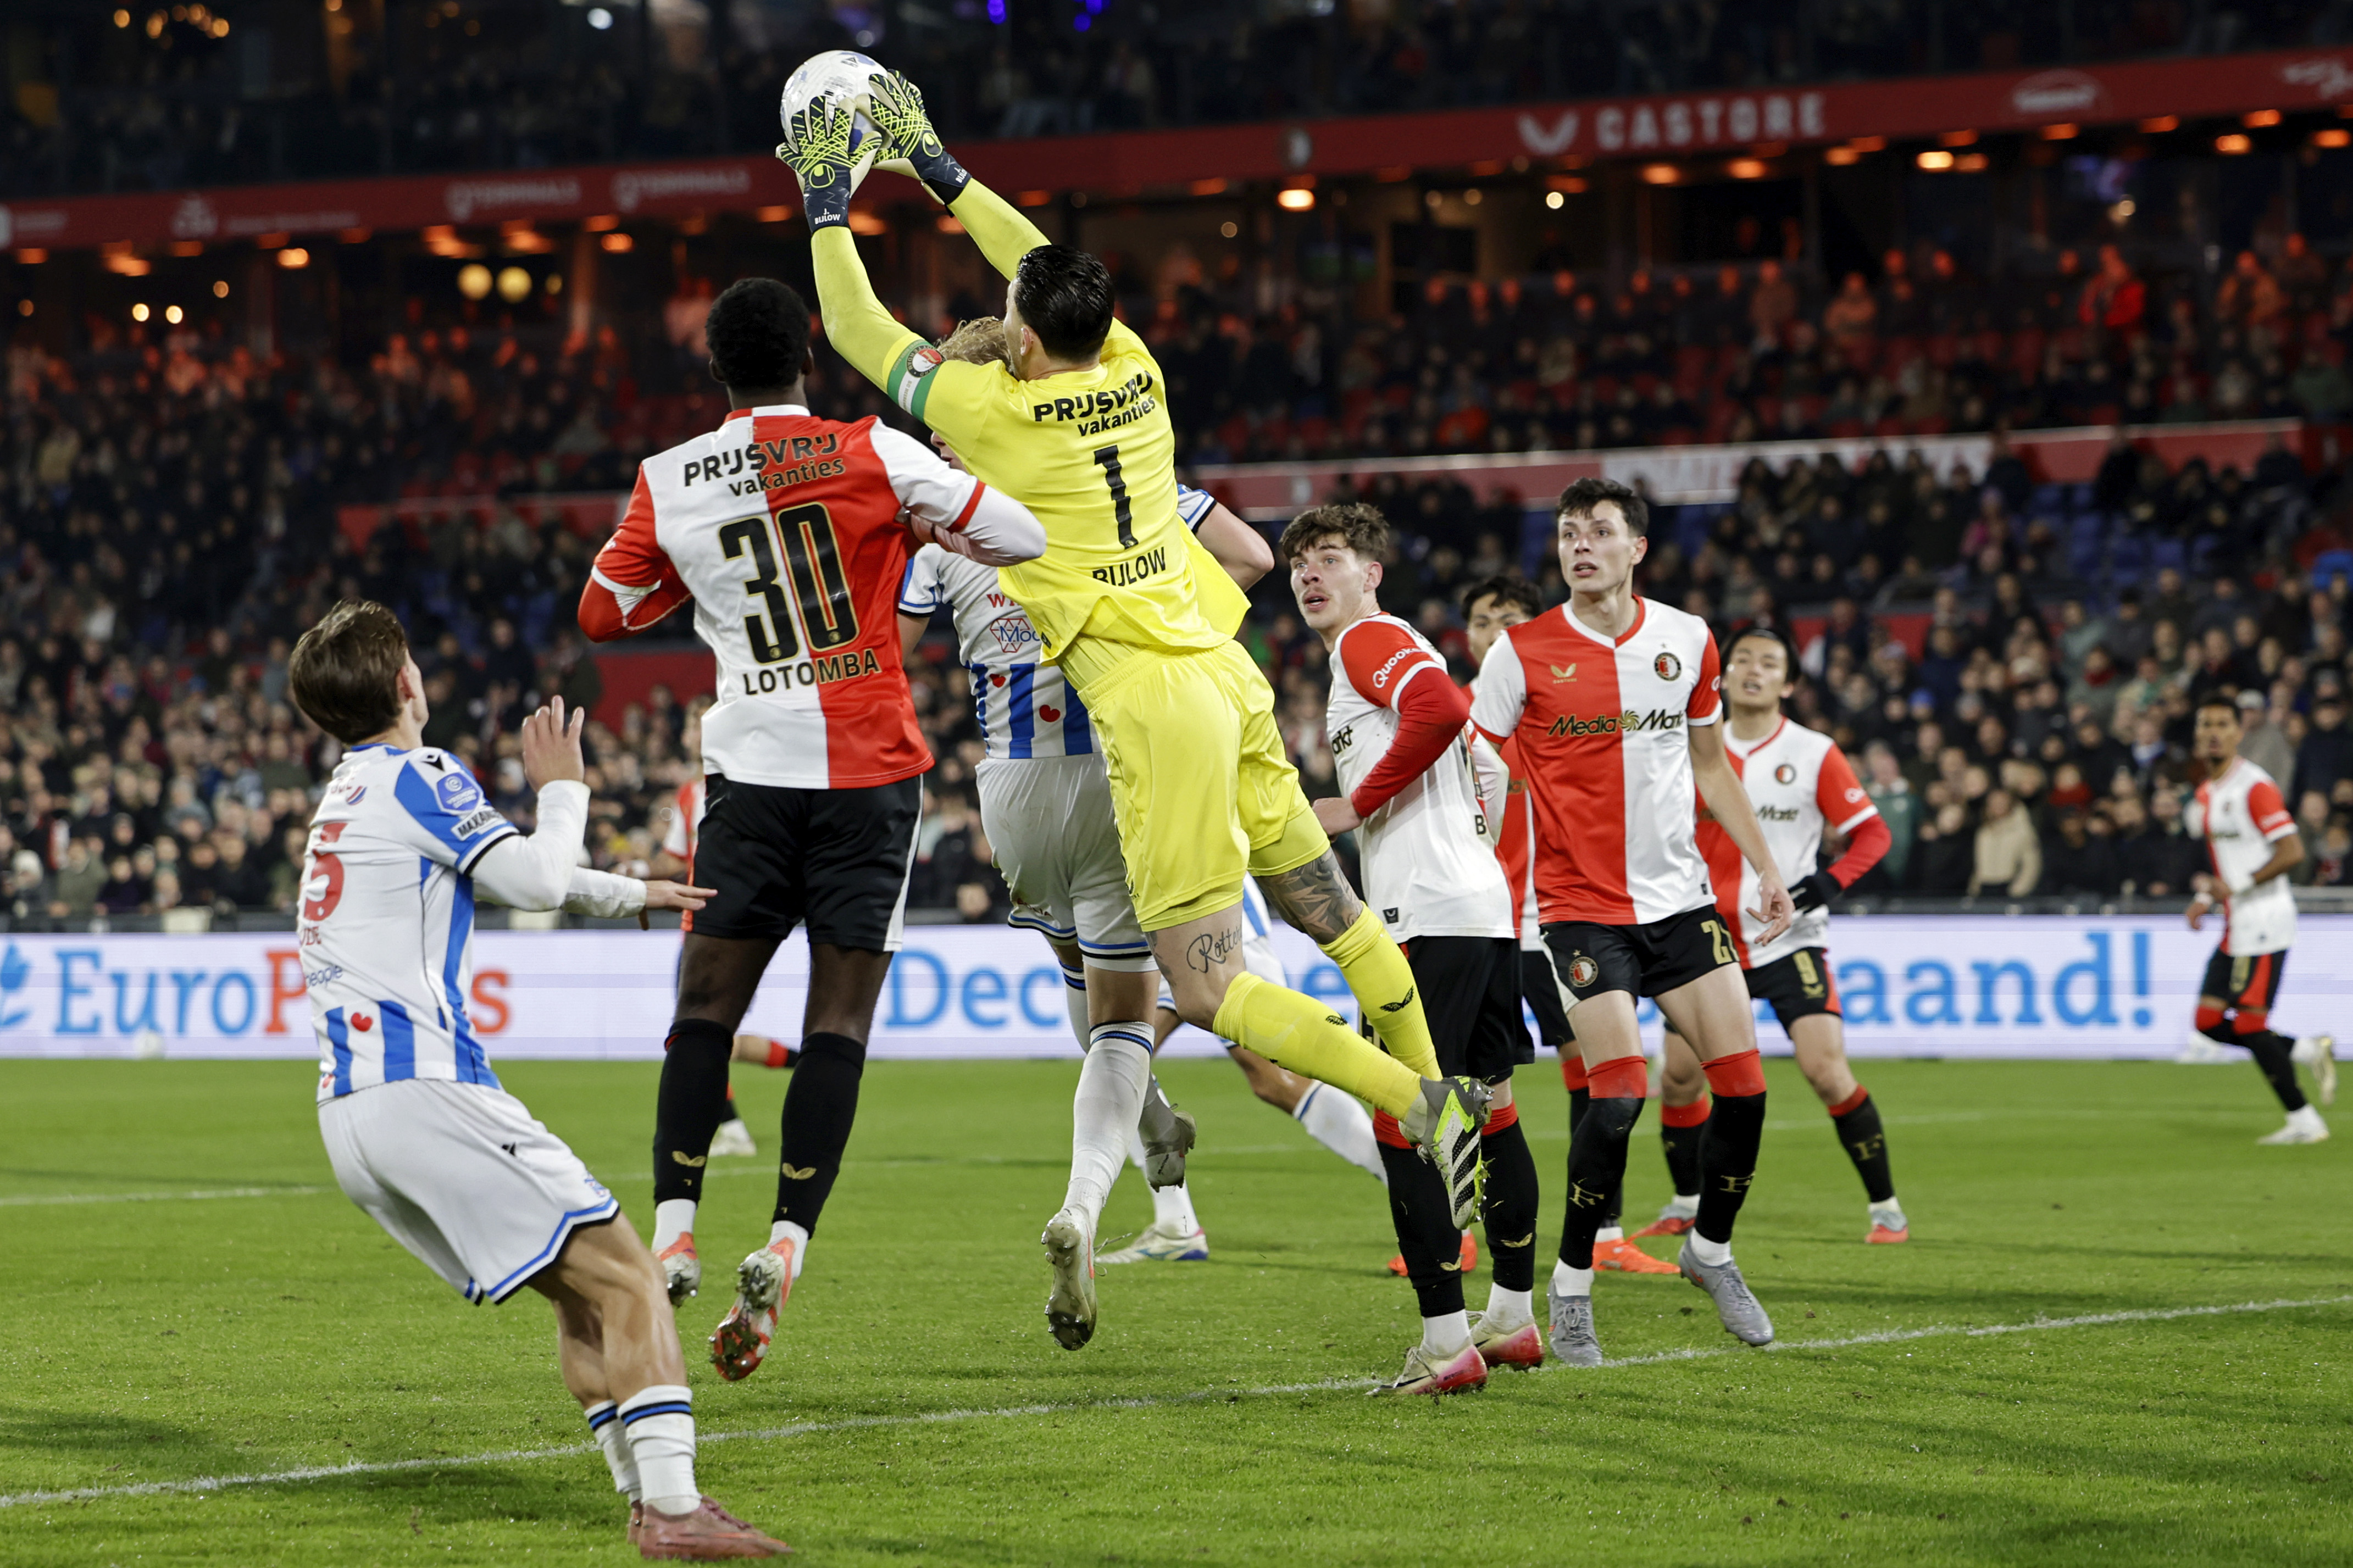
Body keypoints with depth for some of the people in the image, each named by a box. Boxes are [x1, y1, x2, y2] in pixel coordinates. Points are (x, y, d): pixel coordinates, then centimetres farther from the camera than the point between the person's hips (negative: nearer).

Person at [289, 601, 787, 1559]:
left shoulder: (345, 799, 26)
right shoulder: (415, 778, -2)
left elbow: (497, 871, 39)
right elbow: (536, 879, -13)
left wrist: (630, 892, 46)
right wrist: (561, 787, 6)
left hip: (347, 1118, 9)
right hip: (423, 1090, -9)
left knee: (579, 1290, 14)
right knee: (622, 1276, -10)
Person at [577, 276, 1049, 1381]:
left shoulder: (668, 484, 3)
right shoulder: (872, 455, -4)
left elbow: (601, 614, 16)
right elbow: (1025, 536, 0)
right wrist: (927, 529, 18)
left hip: (752, 771, 1)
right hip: (870, 772, -1)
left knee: (707, 1005, 9)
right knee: (840, 1015, -1)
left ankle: (673, 1230, 0)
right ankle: (782, 1253, -10)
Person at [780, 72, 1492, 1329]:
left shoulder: (996, 413, -9)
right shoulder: (1133, 376, 7)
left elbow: (860, 335, 6)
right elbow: (1042, 261, 26)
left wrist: (826, 208, 17)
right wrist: (933, 166, 32)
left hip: (1152, 700, -7)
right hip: (1224, 670, 7)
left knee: (1207, 989, -7)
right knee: (1325, 906, 18)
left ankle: (1420, 1105, -18)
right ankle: (1440, 1092, 24)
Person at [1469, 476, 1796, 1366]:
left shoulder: (1687, 641, 5)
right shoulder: (1523, 652, -6)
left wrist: (1765, 867, 15)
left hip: (1682, 896, 4)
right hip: (1582, 903, -4)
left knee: (1742, 1083, -2)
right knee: (1620, 1096, -15)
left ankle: (1710, 1250, 22)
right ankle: (1571, 1285, 3)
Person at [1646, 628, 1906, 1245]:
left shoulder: (1815, 754, -4)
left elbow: (1872, 832, -2)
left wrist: (1831, 880, -18)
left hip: (1790, 939, -3)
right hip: (1712, 939, 3)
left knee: (1826, 1068, -16)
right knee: (1680, 1074, -1)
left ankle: (1886, 1207, -4)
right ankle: (1687, 1205, 21)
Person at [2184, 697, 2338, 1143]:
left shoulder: (2255, 786, -14)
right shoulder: (2205, 794, 14)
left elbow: (2292, 852, -20)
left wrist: (2237, 887, -20)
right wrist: (2205, 898, 9)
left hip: (2264, 922, -9)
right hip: (2235, 927, 9)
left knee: (2249, 1023, -10)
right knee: (2209, 1022, 6)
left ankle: (2304, 1122, -1)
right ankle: (2310, 1051, 17)